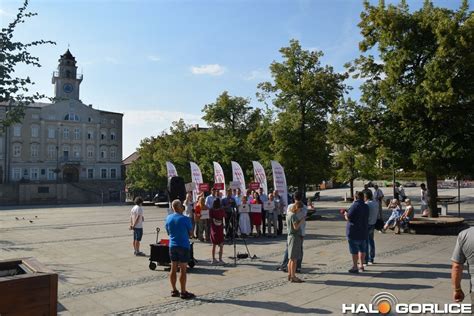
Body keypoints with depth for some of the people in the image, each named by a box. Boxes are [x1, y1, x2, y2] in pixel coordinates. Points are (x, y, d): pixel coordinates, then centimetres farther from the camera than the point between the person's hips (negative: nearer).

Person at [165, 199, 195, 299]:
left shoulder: (168, 218, 2)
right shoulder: (185, 219, -15)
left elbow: (168, 232, 11)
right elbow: (191, 233, -6)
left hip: (172, 246, 6)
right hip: (183, 246, -5)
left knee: (173, 269, 12)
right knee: (183, 269, 1)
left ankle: (174, 290, 21)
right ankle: (183, 292, 7)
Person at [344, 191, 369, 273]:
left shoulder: (355, 205, -17)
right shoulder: (366, 207, 7)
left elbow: (348, 218, -20)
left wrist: (345, 213, 2)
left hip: (354, 231, -7)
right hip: (364, 231, 7)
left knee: (354, 250, 0)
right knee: (362, 249, 18)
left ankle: (355, 267, 4)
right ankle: (361, 265, 27)